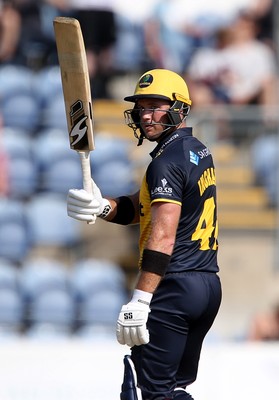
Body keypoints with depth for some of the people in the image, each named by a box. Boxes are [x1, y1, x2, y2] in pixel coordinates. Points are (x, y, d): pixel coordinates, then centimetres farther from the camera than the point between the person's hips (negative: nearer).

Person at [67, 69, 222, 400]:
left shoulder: (168, 161, -13)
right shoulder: (200, 153, 15)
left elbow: (163, 236, -23)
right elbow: (139, 207, 13)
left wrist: (139, 301, -27)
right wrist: (101, 207, -6)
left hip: (175, 287, -10)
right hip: (209, 285, 10)